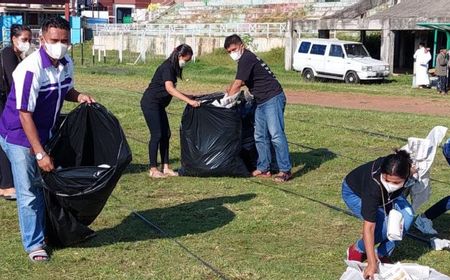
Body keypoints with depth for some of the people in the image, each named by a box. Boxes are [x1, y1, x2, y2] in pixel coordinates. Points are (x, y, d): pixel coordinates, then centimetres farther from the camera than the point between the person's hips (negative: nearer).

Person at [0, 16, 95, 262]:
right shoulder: (31, 69, -27)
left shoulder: (67, 64, -4)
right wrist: (40, 153, -28)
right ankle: (34, 245, 11)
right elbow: (25, 114, -26)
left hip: (45, 134, 7)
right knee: (29, 193, -2)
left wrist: (79, 96, -7)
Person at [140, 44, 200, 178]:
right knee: (156, 135, -8)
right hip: (150, 103, -10)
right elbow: (169, 88, -32)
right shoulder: (167, 67, -18)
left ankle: (166, 168, 11)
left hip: (158, 105, 10)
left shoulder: (173, 68, 11)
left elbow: (172, 90, 17)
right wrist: (189, 101, -37)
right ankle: (153, 170, -2)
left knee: (166, 134, 7)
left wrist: (191, 97, 12)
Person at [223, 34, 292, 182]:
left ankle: (285, 170, -13)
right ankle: (263, 168, 14)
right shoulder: (246, 59, 19)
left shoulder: (247, 58, -12)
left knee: (276, 134, -14)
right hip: (261, 102, 11)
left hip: (272, 98, -11)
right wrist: (230, 90, 20)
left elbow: (238, 83, -14)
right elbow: (243, 82, 33)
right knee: (260, 136, 9)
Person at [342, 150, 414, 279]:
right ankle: (357, 250, 1)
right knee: (384, 225, -27)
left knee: (407, 216, -21)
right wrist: (372, 264, -43)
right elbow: (369, 227, -42)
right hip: (354, 193, -5)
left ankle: (382, 254, -1)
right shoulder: (374, 185, -44)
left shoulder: (407, 168, -32)